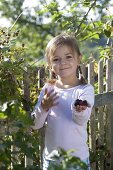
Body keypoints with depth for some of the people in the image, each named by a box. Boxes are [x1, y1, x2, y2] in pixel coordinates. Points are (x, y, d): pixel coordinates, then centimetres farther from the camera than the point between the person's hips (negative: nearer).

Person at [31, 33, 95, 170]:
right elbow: (35, 125, -1)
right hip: (51, 157, 2)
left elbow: (81, 120, -23)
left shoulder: (86, 90, -8)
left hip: (77, 158, -2)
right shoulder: (48, 89, -1)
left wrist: (79, 110, -45)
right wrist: (44, 107, -18)